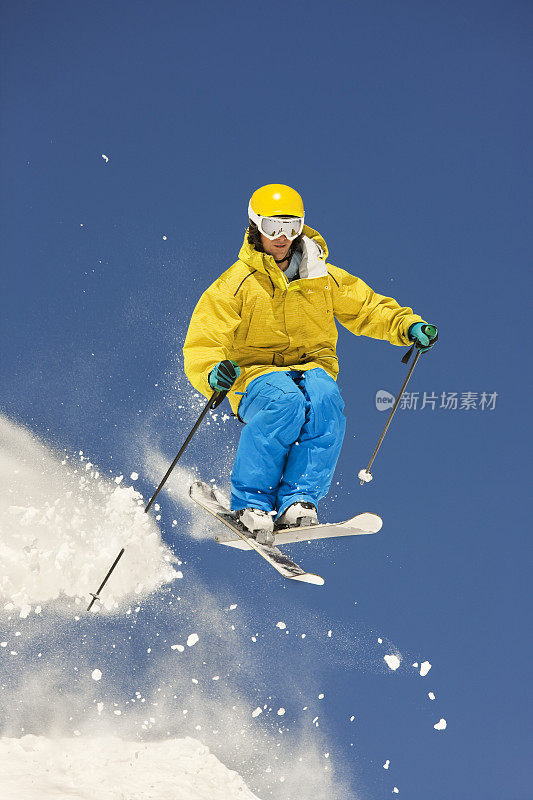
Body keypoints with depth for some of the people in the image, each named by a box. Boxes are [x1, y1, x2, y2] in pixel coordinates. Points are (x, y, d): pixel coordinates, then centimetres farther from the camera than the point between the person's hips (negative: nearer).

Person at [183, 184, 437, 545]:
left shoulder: (324, 278, 10)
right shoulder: (234, 286, -1)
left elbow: (368, 308, 19)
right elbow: (201, 346, -7)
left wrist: (409, 326, -1)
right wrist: (213, 373, -30)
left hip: (312, 370, 3)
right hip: (257, 376, -3)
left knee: (325, 400, -34)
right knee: (287, 403, -38)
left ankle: (298, 502, -38)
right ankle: (251, 506, -34)